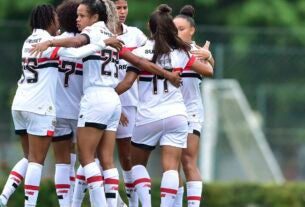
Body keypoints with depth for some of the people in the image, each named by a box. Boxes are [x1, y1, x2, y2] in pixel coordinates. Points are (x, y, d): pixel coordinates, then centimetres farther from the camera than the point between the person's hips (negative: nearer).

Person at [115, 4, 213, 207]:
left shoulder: (140, 52, -4)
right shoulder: (180, 53, 2)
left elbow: (127, 82, -11)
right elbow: (208, 70, 7)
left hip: (148, 117, -1)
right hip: (176, 116, 1)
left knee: (138, 163, 16)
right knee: (171, 167, -3)